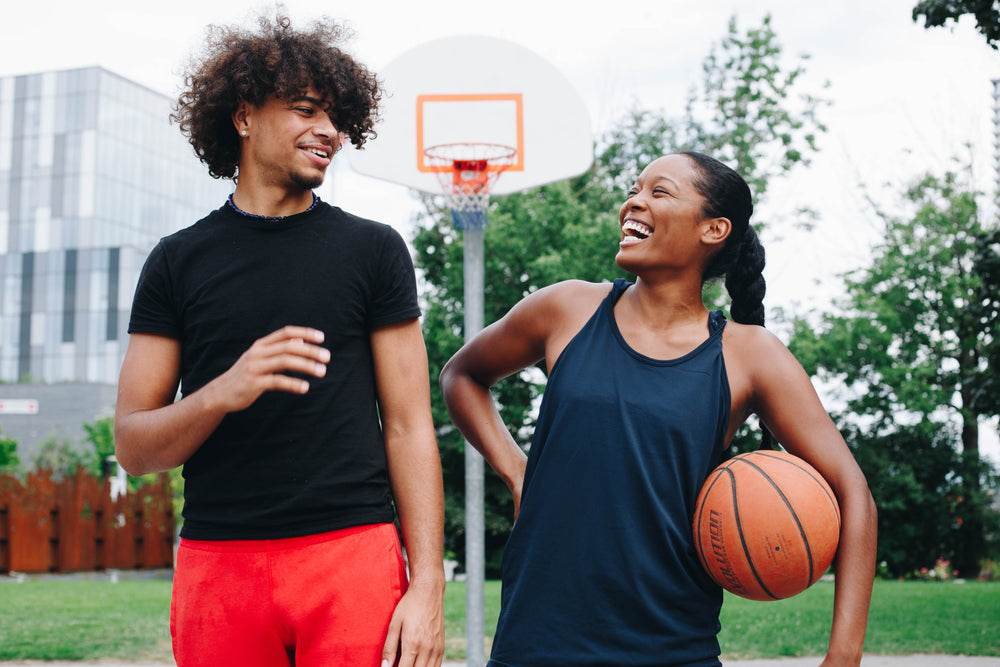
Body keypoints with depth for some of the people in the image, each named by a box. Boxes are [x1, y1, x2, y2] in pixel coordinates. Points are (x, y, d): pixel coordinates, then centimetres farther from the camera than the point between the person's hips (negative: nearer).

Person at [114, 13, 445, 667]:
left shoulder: (373, 249, 6)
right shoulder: (178, 261, 8)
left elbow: (410, 427, 3)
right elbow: (133, 448, 4)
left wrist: (428, 586, -6)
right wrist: (223, 393, -16)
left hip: (352, 553, -1)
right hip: (216, 561, 1)